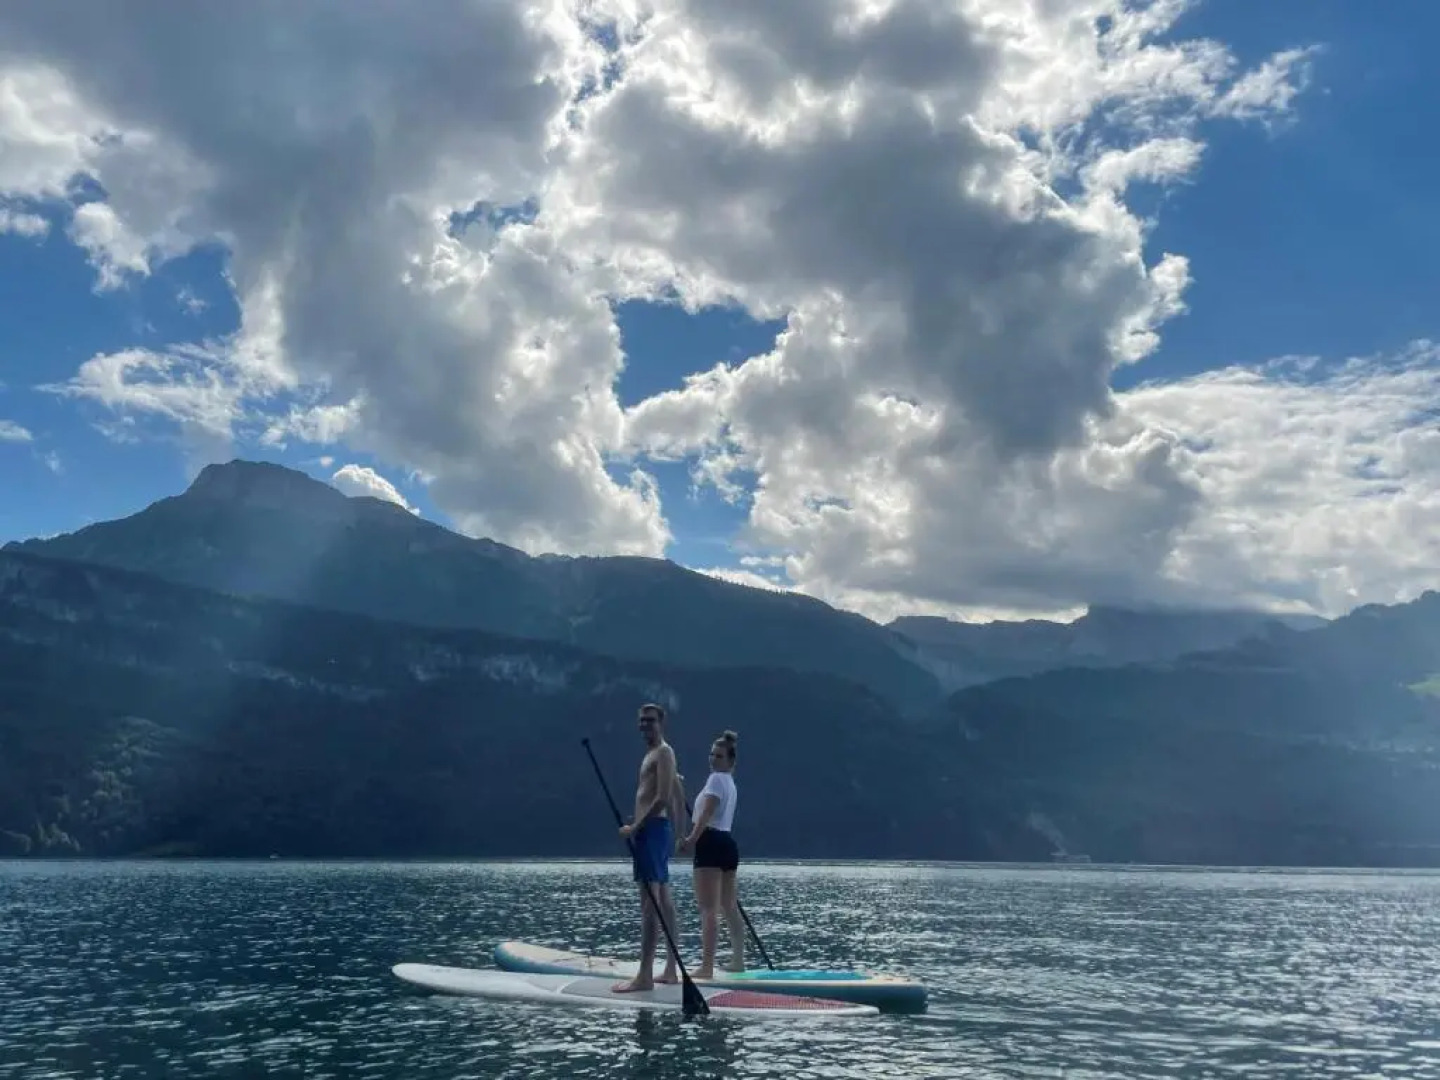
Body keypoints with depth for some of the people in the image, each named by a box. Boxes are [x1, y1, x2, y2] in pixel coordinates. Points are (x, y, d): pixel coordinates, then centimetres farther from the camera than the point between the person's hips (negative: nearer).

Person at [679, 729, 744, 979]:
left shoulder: (716, 778, -8)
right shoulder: (729, 781, 22)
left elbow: (706, 812, -20)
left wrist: (692, 838, -26)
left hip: (711, 843, -10)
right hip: (727, 843, 10)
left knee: (709, 908, -13)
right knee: (729, 906, 18)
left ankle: (707, 967, -17)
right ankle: (738, 960, 24)